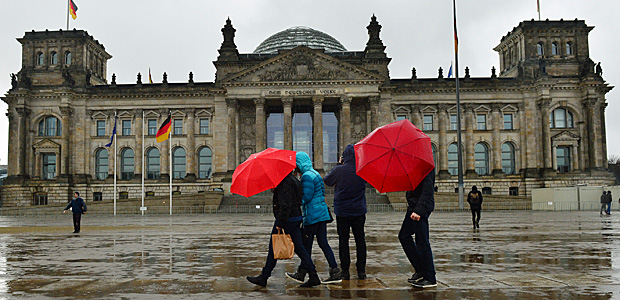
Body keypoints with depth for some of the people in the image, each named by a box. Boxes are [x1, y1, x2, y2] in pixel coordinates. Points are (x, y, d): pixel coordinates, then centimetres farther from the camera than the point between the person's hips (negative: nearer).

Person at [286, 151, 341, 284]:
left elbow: (306, 197, -19)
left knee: (307, 245, 2)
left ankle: (301, 274, 13)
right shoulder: (316, 174, 16)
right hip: (322, 213, 9)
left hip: (312, 216, -9)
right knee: (323, 243, 9)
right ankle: (335, 273, 7)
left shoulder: (307, 176, -15)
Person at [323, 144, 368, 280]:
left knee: (343, 240, 6)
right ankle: (361, 270, 12)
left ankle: (345, 271, 7)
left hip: (342, 211, -2)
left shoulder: (339, 170, -13)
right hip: (359, 210, 2)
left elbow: (327, 181, 3)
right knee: (360, 239, 10)